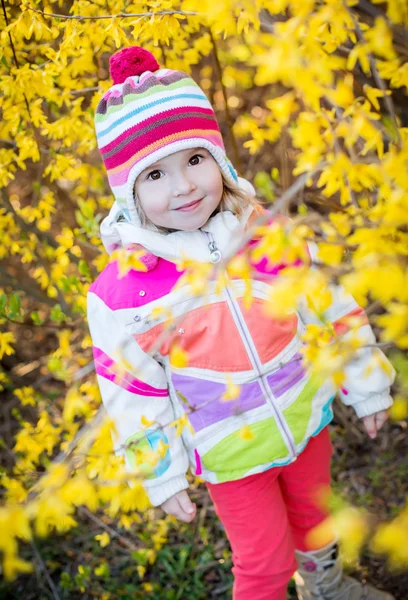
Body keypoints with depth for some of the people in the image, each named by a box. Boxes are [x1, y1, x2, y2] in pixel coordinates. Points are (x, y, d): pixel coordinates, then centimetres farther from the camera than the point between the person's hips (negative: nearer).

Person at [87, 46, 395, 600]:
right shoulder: (121, 292, -23)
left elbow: (331, 309, -2)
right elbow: (133, 394, -11)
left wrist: (365, 384, 7)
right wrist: (161, 477, -5)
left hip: (306, 421, 4)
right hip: (231, 456, -3)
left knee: (313, 512, 28)